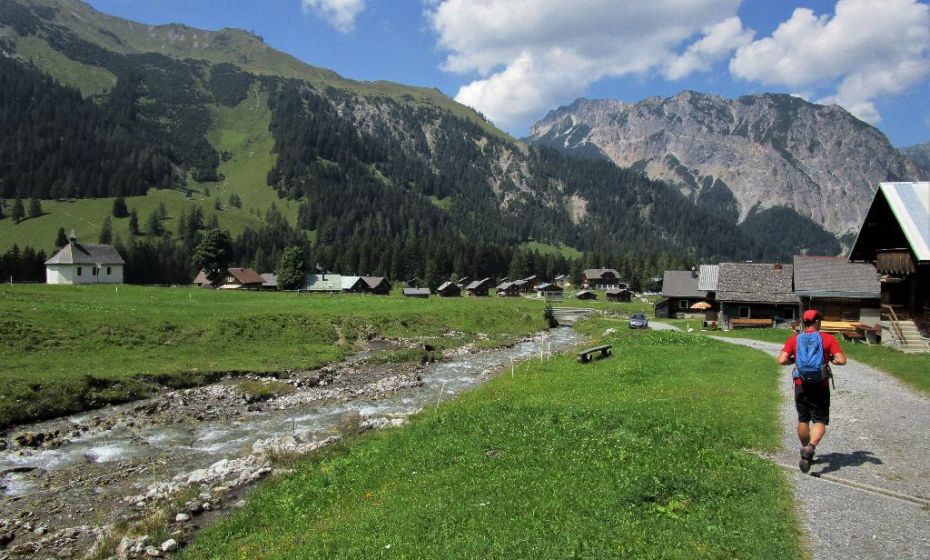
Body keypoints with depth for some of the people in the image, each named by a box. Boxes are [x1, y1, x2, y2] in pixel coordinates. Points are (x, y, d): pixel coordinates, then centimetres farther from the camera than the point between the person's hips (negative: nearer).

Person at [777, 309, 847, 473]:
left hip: (801, 384, 2)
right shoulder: (828, 339, -2)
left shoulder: (794, 339, 2)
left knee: (803, 420, 17)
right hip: (820, 385, -2)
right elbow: (842, 360, -9)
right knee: (820, 421, 0)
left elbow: (782, 360, -8)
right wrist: (830, 359, 12)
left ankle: (806, 450, 29)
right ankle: (810, 448, -24)